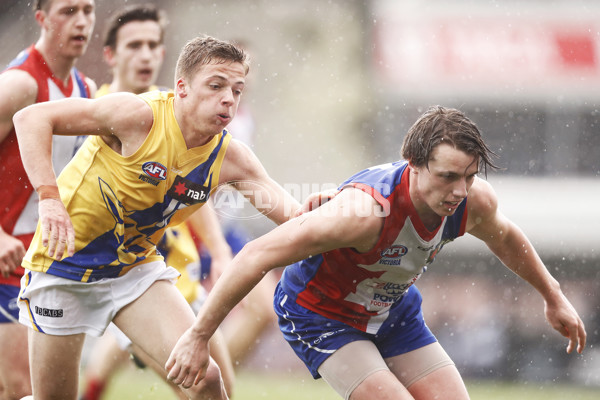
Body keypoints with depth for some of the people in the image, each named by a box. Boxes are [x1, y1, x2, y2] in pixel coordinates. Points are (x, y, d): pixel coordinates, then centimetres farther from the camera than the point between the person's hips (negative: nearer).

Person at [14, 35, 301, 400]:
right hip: (64, 260, -4)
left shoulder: (230, 157, -10)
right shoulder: (139, 116, -25)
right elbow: (31, 118, -25)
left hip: (136, 268, 4)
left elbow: (295, 219, -11)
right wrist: (49, 198, -36)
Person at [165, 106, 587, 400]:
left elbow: (506, 238, 7)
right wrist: (199, 336, -32)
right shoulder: (367, 211, -41)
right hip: (320, 314, -7)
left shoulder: (475, 200, -21)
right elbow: (257, 256, -36)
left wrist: (553, 296, 20)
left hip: (393, 310, 7)